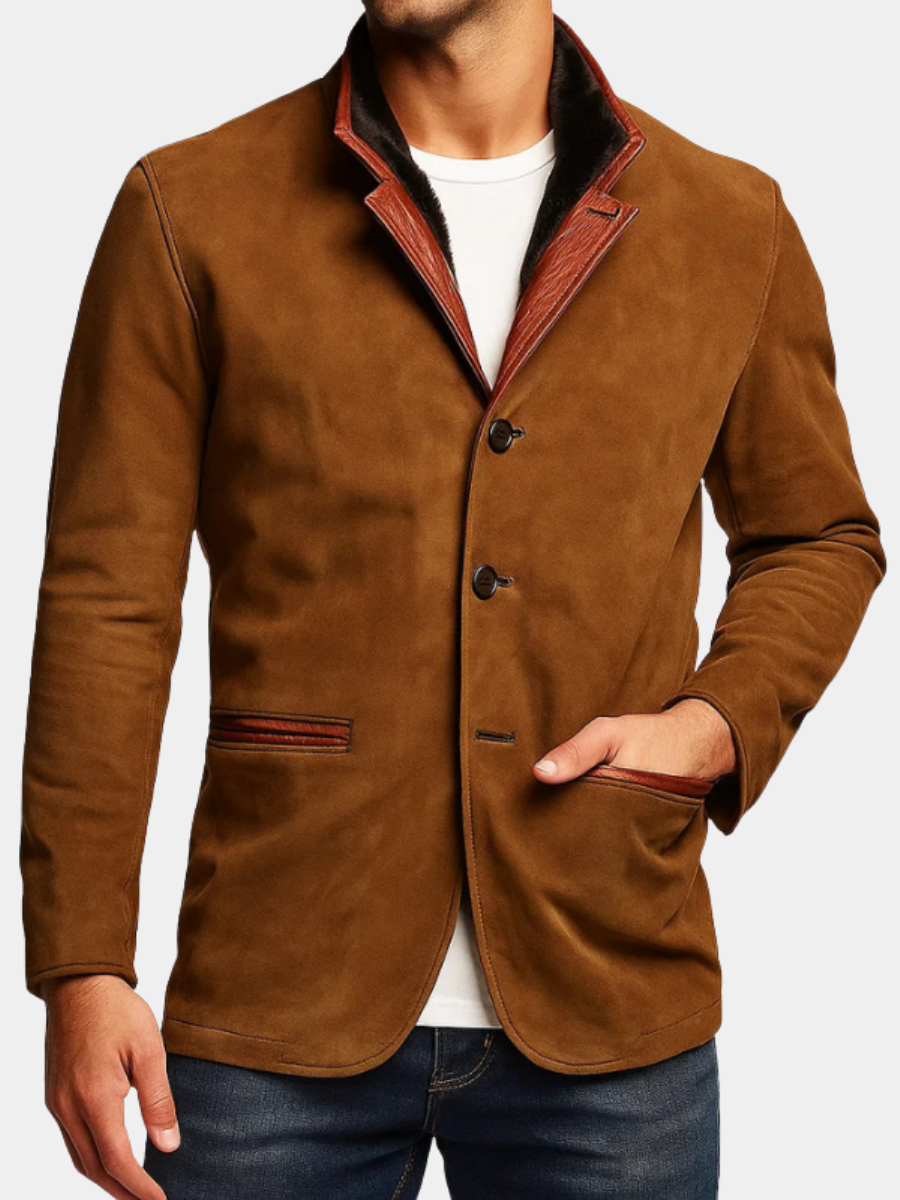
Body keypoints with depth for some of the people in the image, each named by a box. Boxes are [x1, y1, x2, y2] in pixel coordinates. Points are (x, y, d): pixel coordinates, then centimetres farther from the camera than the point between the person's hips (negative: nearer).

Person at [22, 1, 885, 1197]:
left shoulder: (731, 228, 5)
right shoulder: (190, 212, 0)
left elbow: (820, 537, 18)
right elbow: (106, 605, -1)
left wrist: (718, 725, -2)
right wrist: (82, 965, -6)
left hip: (612, 1017, 2)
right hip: (278, 1013, -1)